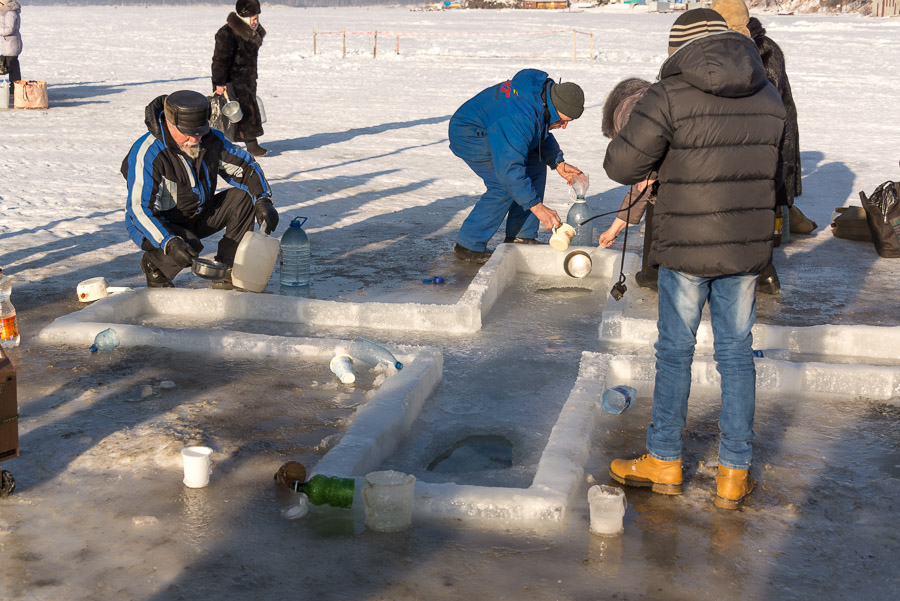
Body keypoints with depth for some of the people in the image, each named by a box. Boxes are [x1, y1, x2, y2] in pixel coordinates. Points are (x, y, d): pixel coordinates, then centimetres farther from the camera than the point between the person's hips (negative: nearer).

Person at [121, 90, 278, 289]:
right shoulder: (147, 153, -28)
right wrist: (170, 242, -45)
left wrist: (263, 200, -16)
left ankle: (226, 272, -7)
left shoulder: (211, 140, -10)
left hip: (198, 217, 6)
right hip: (157, 225, -6)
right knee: (188, 246, -36)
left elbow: (245, 166, 2)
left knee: (243, 197, -12)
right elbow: (139, 209, -32)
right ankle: (154, 264, -1)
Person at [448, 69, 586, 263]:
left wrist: (558, 163, -3)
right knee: (505, 186, -20)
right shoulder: (519, 117, -37)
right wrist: (537, 206, -37)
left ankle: (520, 237, 8)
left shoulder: (544, 91, -8)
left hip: (490, 129, 10)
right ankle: (469, 246, -11)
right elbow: (509, 167, -39)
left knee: (535, 165, 4)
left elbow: (542, 134, 11)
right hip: (469, 135, -10)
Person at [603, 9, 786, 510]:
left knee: (675, 351, 11)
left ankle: (665, 462, 22)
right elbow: (775, 172, 14)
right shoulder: (769, 96, 5)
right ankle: (735, 474, 18)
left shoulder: (671, 95, -13)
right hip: (748, 246, 4)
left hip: (686, 248, -4)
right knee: (737, 354, 12)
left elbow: (622, 165, -13)